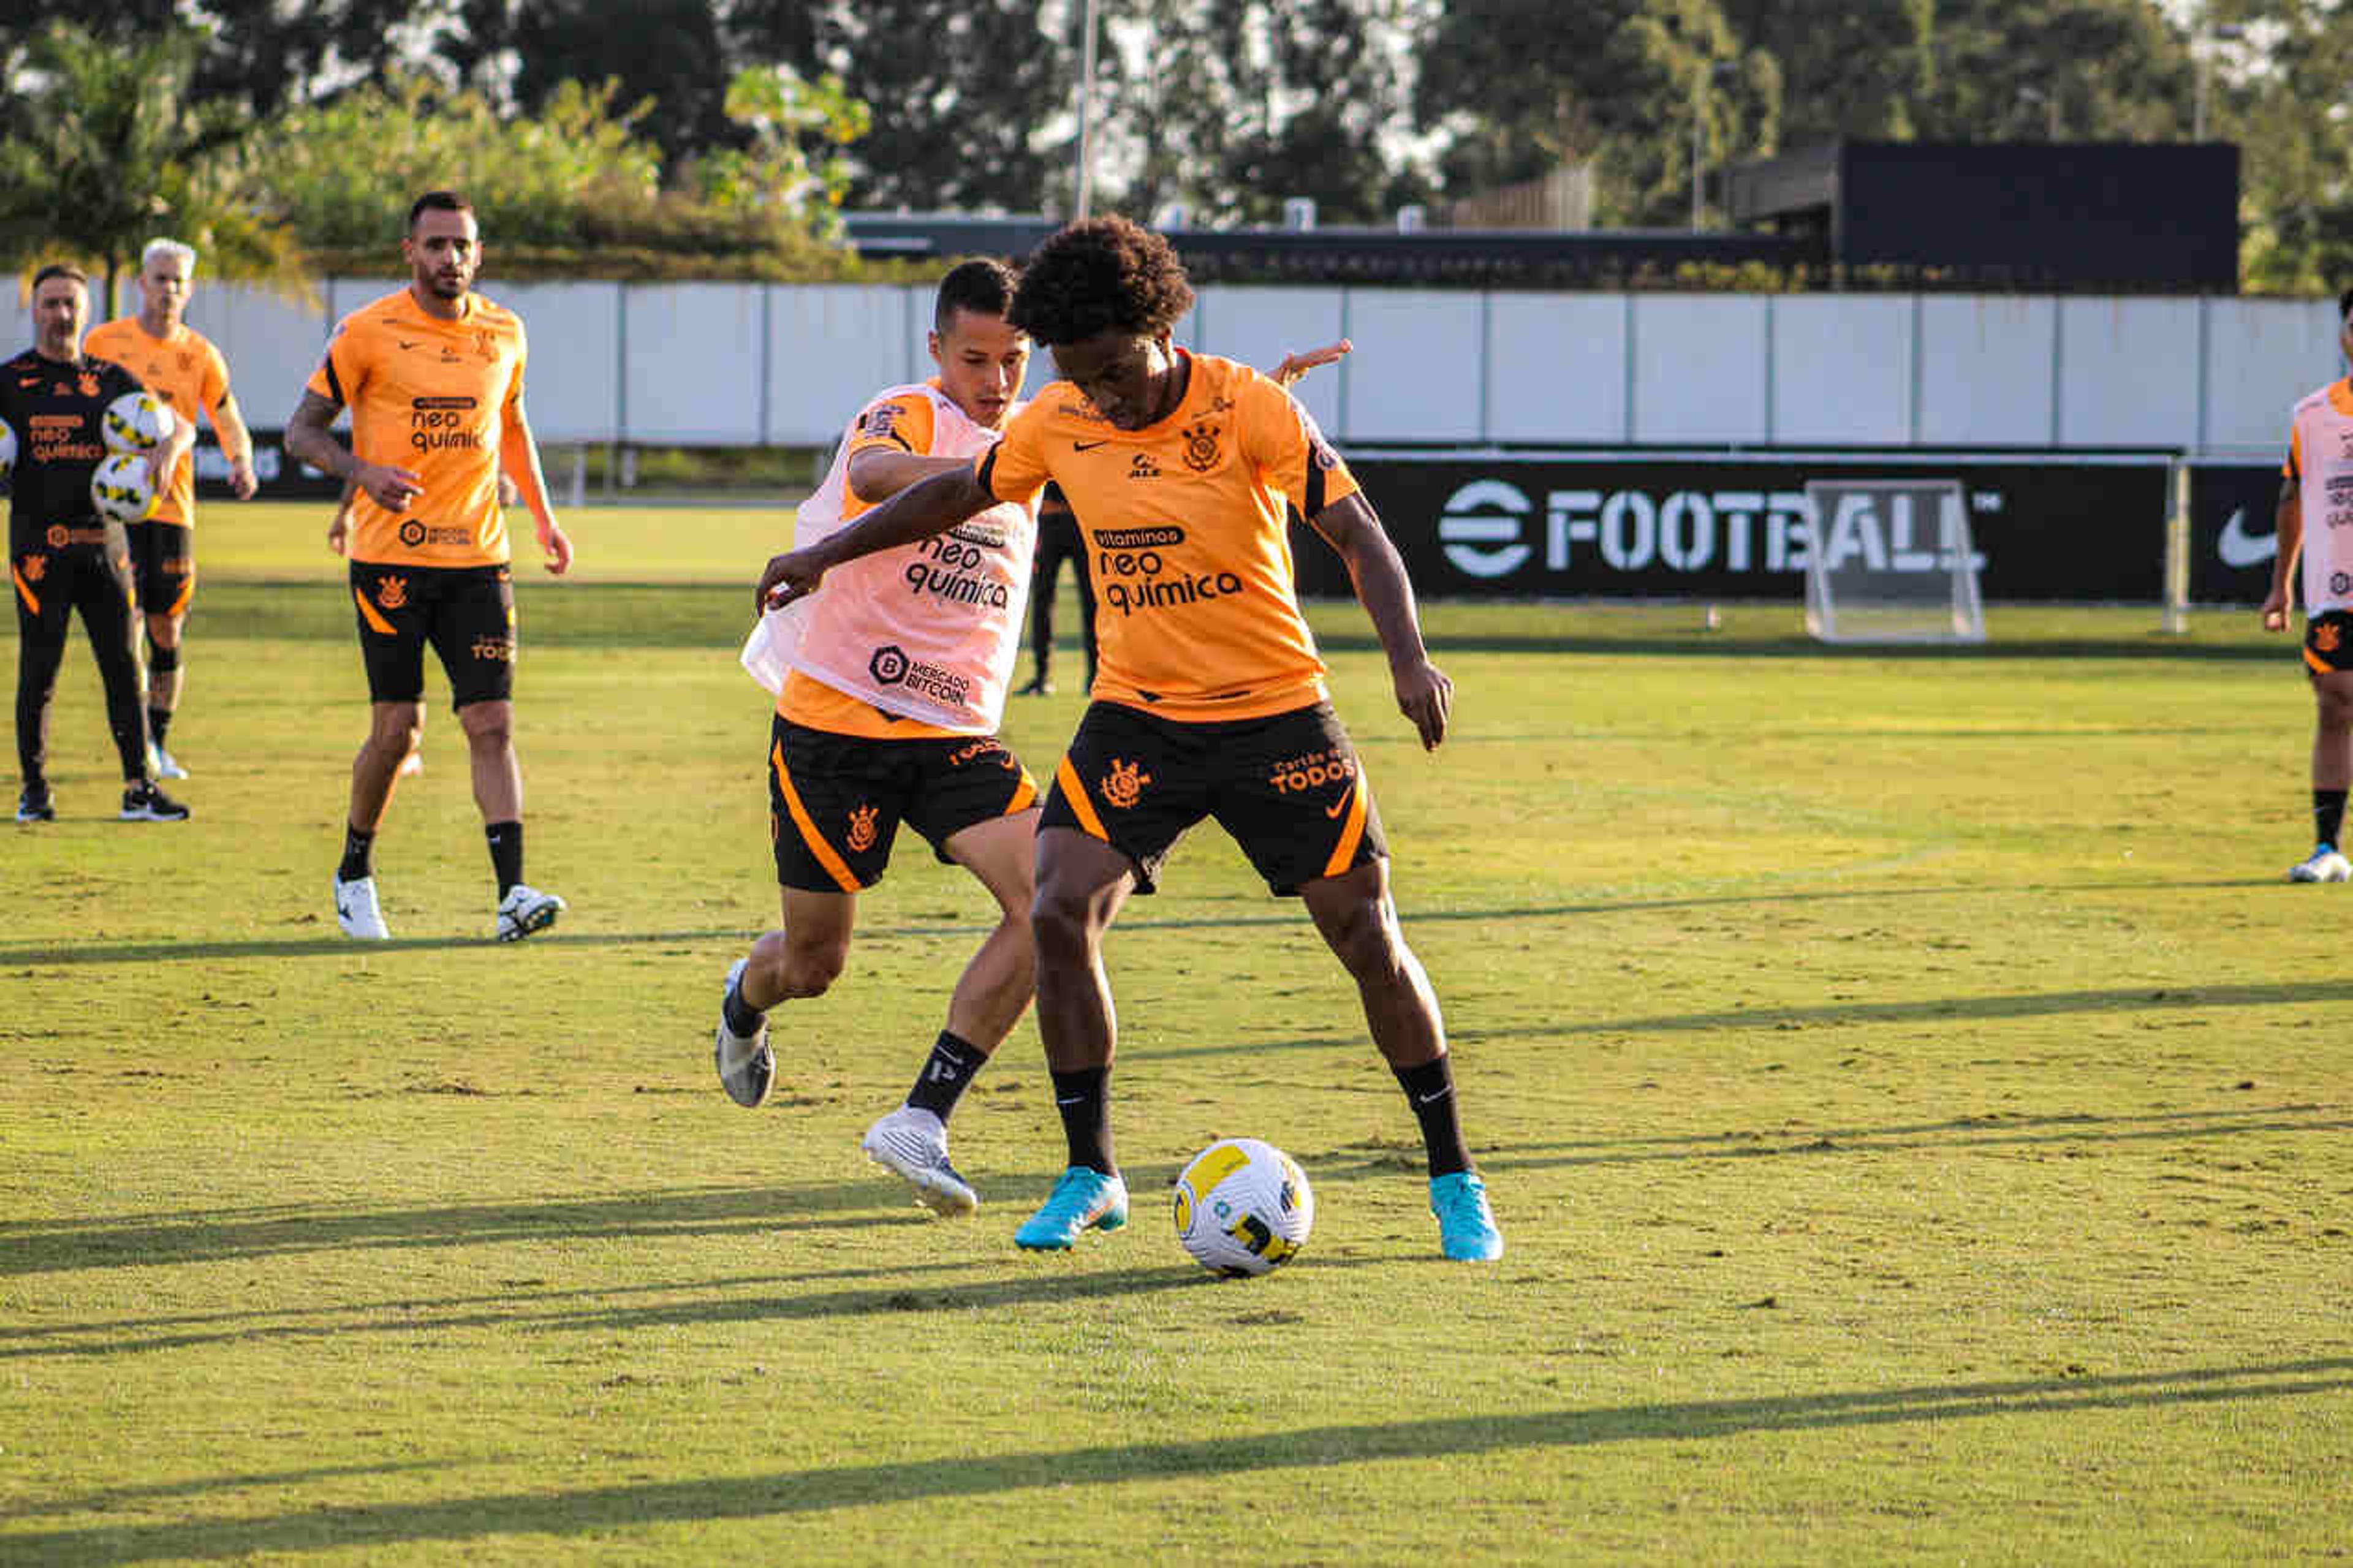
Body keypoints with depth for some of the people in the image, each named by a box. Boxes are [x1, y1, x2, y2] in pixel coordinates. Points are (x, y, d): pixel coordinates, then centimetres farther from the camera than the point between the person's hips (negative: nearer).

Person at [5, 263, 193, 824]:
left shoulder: (110, 378, 11)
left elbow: (181, 426, 10)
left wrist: (169, 447, -12)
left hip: (103, 539, 3)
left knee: (122, 666, 2)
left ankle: (139, 788, 4)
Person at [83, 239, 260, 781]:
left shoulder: (200, 354, 6)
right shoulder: (104, 341, 2)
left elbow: (230, 423, 8)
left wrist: (241, 463, -13)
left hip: (172, 506, 2)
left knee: (167, 630, 3)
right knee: (125, 624, -11)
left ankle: (160, 741, 14)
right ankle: (136, 741, -6)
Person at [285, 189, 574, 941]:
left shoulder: (503, 334, 9)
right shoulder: (369, 332, -4)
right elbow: (302, 430, -1)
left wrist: (542, 514, 17)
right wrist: (362, 471, -20)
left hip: (478, 559, 3)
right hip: (390, 559, -3)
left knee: (492, 724, -7)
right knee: (396, 729, -1)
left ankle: (512, 892, -14)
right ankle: (355, 873, 21)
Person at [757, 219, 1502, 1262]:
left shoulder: (1250, 411, -16)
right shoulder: (1060, 424, -3)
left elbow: (1359, 536, -19)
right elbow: (963, 491, 16)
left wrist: (1408, 660, -33)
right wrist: (831, 552, 17)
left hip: (1274, 713, -3)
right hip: (1135, 714, 3)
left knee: (1368, 941, -2)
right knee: (1059, 918, -14)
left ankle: (1454, 1180, 13)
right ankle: (1088, 1176, 0)